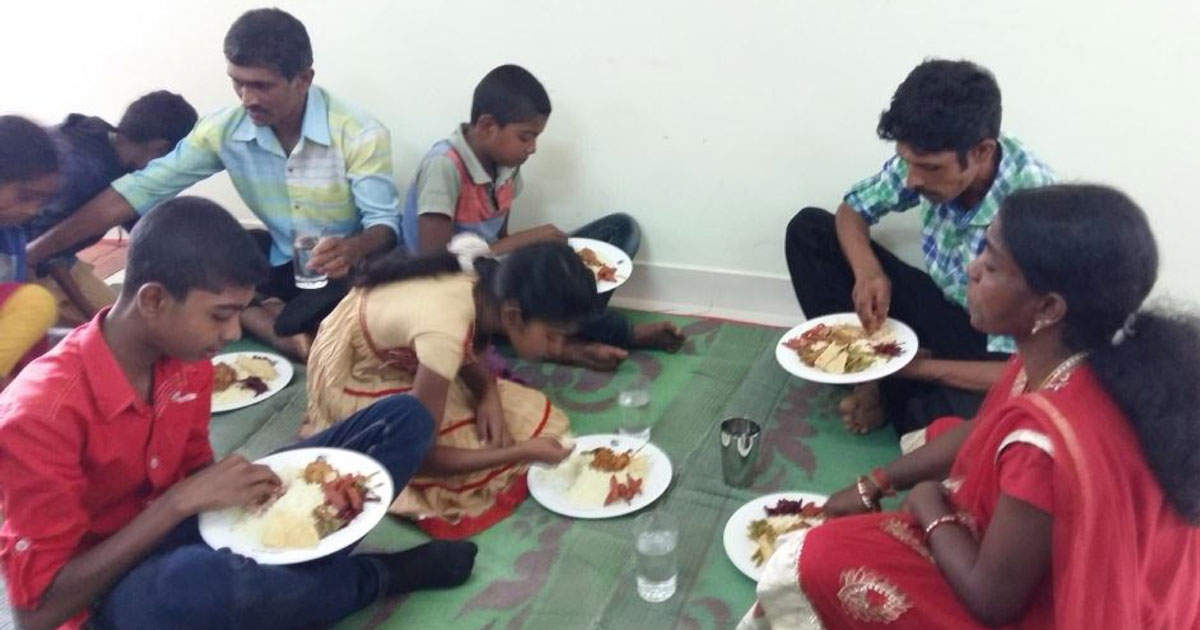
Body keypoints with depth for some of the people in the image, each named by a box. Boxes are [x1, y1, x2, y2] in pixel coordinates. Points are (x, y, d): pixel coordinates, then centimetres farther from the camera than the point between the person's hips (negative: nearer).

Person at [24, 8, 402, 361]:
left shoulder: (360, 135, -21)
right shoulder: (224, 130, -9)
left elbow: (384, 223, -20)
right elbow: (140, 190, -7)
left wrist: (353, 249, -47)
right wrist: (38, 249, -11)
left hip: (344, 266, -5)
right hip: (282, 259, 6)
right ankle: (293, 339, -25)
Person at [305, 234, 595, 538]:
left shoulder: (485, 286, -18)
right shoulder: (444, 332, -40)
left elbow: (472, 352, 4)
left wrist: (489, 397, -16)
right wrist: (522, 452, -28)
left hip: (398, 361, 7)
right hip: (354, 381, -7)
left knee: (527, 416, 1)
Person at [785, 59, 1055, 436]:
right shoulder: (928, 157, -16)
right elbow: (852, 210, 2)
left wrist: (915, 366, -28)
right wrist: (868, 272, -20)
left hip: (992, 347, -6)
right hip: (940, 308, 6)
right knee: (809, 230, -5)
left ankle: (890, 390, -3)